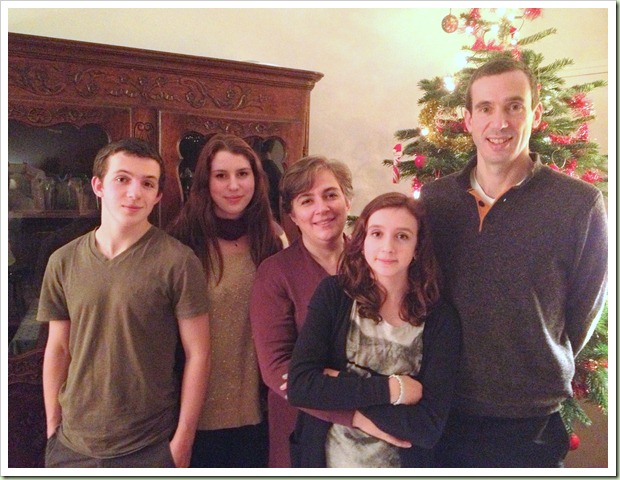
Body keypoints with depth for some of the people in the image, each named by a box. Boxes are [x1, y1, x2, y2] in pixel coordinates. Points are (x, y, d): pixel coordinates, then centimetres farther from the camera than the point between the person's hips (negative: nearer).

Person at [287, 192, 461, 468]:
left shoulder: (441, 320, -12)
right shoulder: (333, 294, -13)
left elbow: (428, 427, -17)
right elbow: (298, 386, -21)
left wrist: (338, 387, -20)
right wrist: (390, 390, -22)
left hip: (400, 466, 0)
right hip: (323, 460, 0)